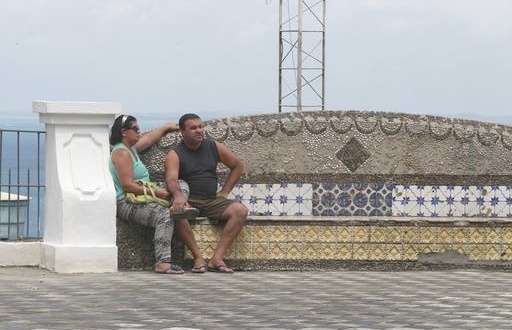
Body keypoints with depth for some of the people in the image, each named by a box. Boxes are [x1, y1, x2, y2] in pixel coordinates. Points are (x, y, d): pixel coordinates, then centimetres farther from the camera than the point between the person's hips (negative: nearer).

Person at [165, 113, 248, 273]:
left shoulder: (214, 147, 12)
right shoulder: (174, 154, -1)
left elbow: (238, 165, 23)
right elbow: (171, 178, -20)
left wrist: (225, 191, 12)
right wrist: (178, 195, -42)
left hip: (212, 201, 4)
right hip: (188, 201, -4)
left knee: (240, 210, -22)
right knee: (177, 211, -38)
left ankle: (217, 258, -27)